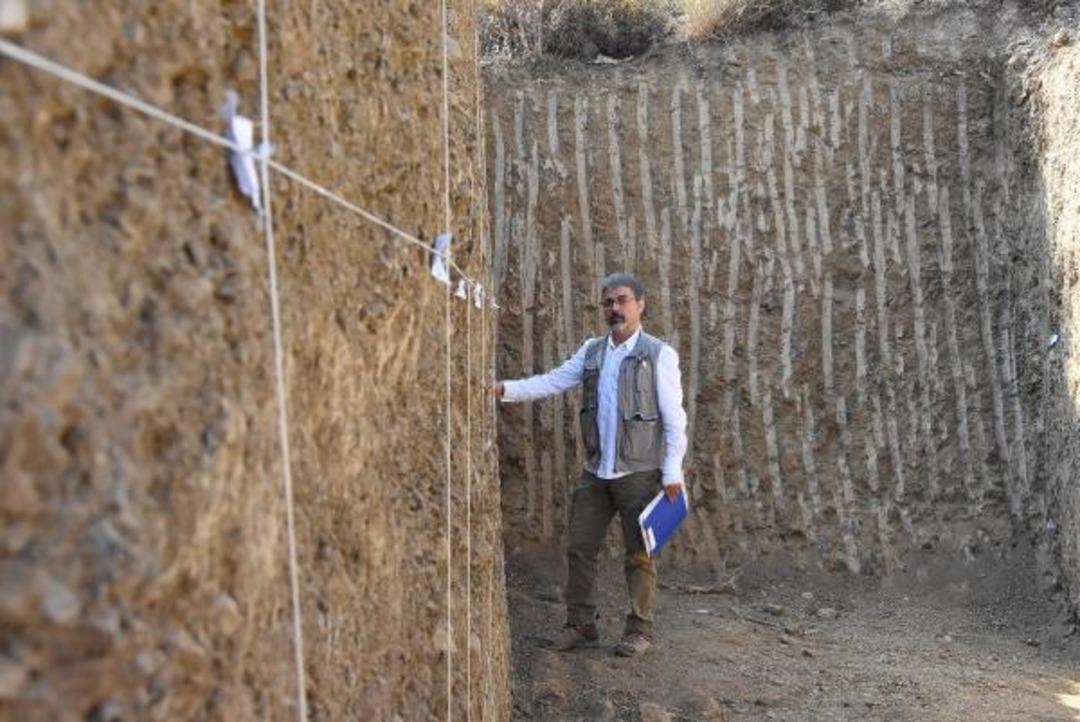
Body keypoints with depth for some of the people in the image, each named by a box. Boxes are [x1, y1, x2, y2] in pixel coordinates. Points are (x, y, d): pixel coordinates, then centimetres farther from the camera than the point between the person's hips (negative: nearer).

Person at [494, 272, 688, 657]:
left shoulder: (659, 354, -6)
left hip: (639, 472, -5)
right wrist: (504, 389, -12)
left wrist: (673, 471, -11)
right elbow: (551, 382, 2)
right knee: (580, 548, 7)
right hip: (595, 472, 5)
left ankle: (639, 629, 15)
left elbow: (674, 418, -7)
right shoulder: (591, 351, 9)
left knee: (639, 554, 3)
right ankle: (581, 625, 18)